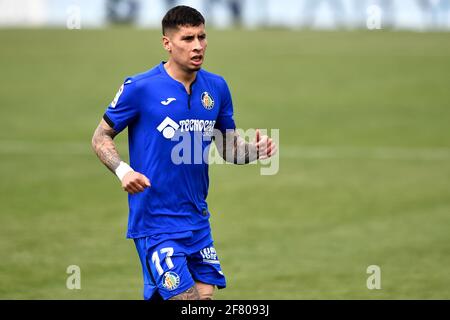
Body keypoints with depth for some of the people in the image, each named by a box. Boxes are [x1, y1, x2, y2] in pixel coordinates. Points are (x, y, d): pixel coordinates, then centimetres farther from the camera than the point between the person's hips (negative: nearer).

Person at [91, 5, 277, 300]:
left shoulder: (216, 88, 7)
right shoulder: (140, 88, -9)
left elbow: (229, 147, 16)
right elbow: (101, 137, -1)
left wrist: (255, 149, -5)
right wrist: (122, 170, -19)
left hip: (197, 219, 6)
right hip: (155, 221, -6)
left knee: (205, 295, 3)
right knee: (185, 297, -13)